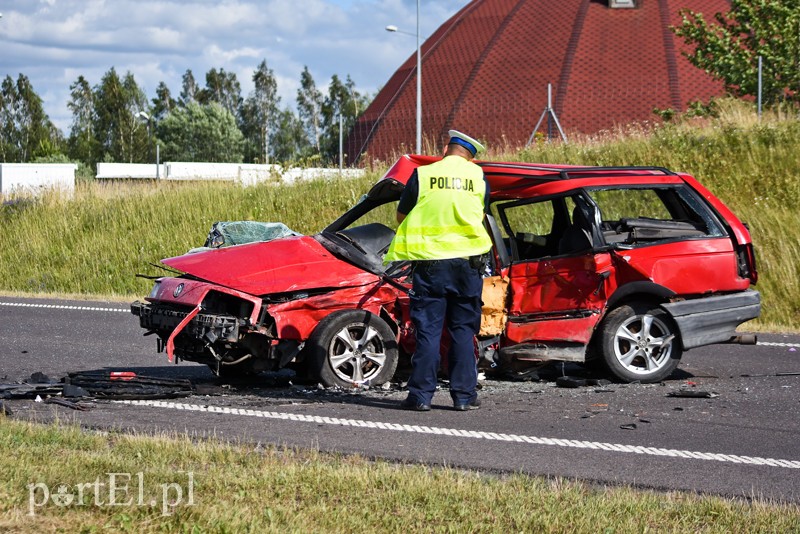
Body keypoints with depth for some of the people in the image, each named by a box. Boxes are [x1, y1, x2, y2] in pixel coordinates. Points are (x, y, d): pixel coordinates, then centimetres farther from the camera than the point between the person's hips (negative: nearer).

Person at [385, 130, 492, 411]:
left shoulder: (423, 175, -2)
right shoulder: (478, 177, 5)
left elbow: (401, 216, 8)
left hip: (430, 262, -2)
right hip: (468, 262, 2)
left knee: (428, 330, 3)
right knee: (463, 331, 9)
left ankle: (421, 394, 1)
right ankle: (464, 395, 8)